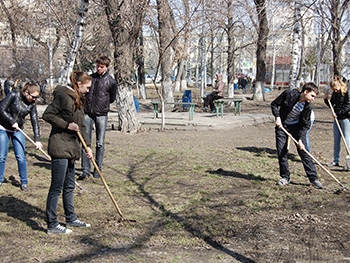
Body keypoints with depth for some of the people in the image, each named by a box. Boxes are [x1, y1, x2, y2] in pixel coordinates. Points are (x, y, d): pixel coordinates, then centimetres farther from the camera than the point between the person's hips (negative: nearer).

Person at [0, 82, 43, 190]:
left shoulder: (32, 104, -6)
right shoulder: (14, 95, -16)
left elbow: (35, 122, -8)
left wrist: (37, 139, -14)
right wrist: (12, 121, -20)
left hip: (18, 130, 3)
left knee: (21, 157, -3)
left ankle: (24, 182, 8)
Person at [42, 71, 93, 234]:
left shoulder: (77, 100, 16)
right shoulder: (63, 95, -12)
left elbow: (81, 126, 17)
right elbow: (47, 115, -17)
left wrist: (87, 146, 9)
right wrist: (67, 125, -18)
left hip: (71, 147, 10)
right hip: (59, 146, -10)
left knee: (69, 186, 17)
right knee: (57, 187, -4)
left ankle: (71, 219, 28)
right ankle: (52, 225, 4)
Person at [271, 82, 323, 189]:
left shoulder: (307, 106, -16)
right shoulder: (288, 94, -21)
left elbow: (305, 125, -12)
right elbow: (274, 104, -9)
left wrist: (300, 139, -21)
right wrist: (277, 117, -20)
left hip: (297, 127, 0)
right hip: (282, 125, 0)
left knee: (303, 151, -7)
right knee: (281, 152, -1)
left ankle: (313, 178, -4)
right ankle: (285, 177, 13)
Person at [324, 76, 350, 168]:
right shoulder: (335, 93, 8)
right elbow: (331, 105, 16)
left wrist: (338, 113, -19)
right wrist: (326, 99, -1)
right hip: (337, 119, 7)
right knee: (336, 140, 10)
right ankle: (336, 161, 17)